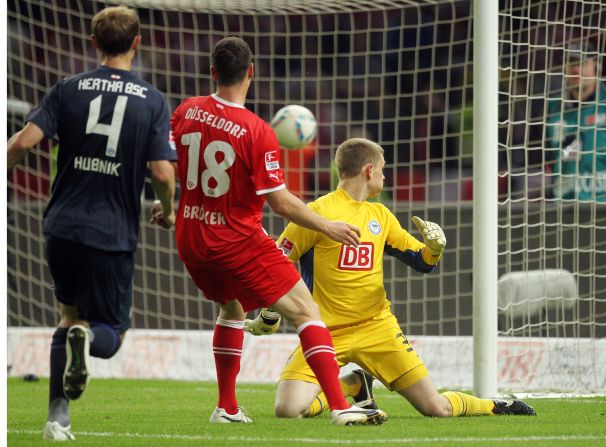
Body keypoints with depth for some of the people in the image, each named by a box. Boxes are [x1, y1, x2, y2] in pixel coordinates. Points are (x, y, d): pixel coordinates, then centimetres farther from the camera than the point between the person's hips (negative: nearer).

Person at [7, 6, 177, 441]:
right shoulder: (152, 101, -4)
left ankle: (58, 416, 12)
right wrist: (167, 211, 9)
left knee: (70, 314, 23)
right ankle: (86, 338, -26)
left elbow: (23, 142, -11)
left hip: (63, 226, 2)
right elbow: (163, 173, -11)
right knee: (110, 333, 12)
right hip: (113, 234, -2)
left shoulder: (69, 90, -1)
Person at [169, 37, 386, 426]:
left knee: (232, 308, 31)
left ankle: (226, 408, 29)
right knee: (306, 310, -4)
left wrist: (166, 207, 28)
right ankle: (340, 406, -16)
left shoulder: (186, 112, -2)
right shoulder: (258, 133, -18)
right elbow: (281, 203, -15)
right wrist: (328, 227, -3)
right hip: (238, 241, -6)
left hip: (190, 239, 7)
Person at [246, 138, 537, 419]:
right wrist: (268, 313, -6)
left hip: (376, 326, 3)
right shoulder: (319, 212, -8)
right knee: (288, 409, -22)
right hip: (324, 332, -3)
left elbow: (423, 263, 18)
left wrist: (435, 248, -4)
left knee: (436, 408, -4)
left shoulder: (380, 216, 11)